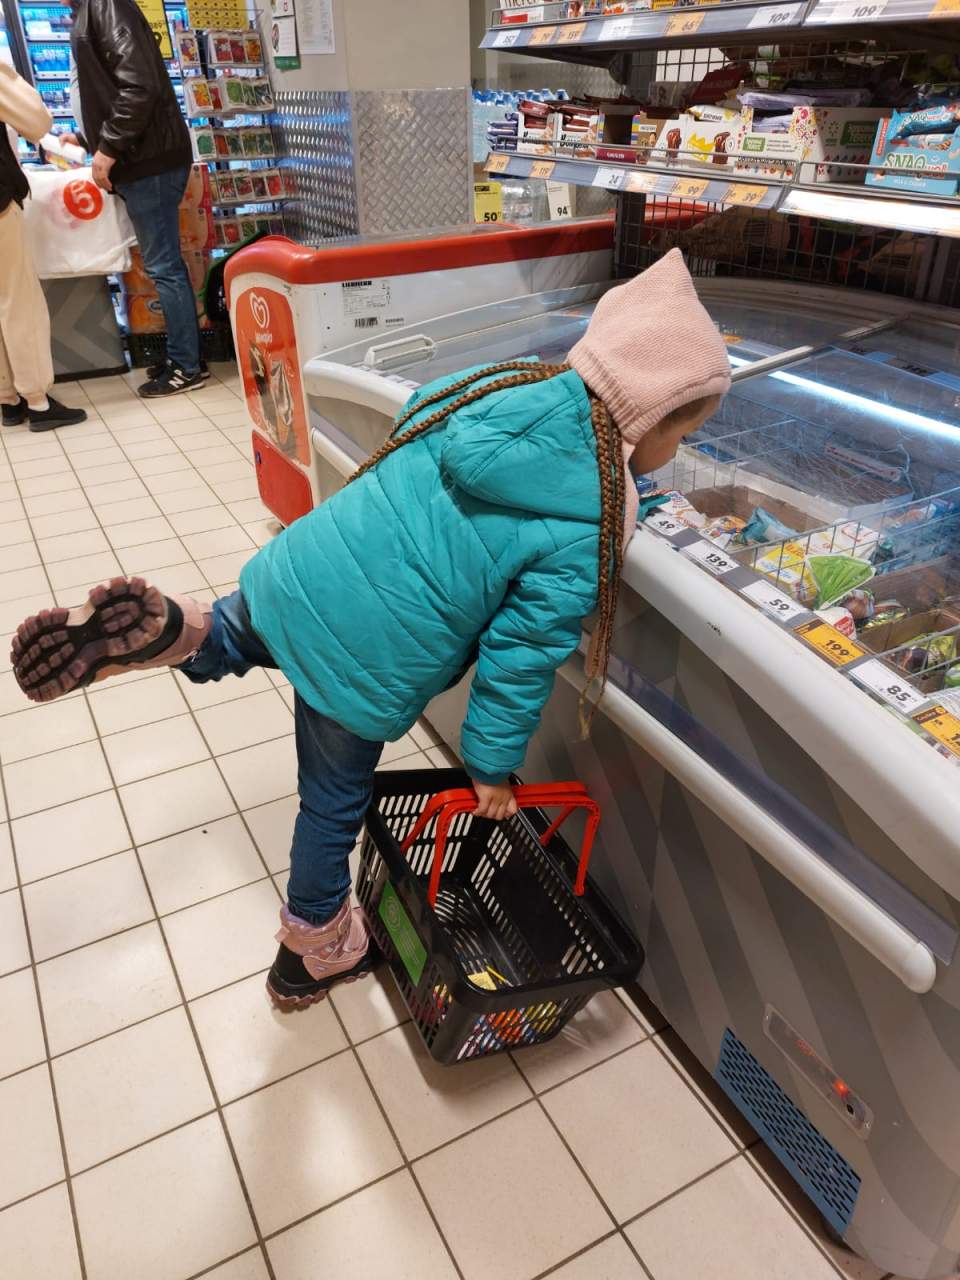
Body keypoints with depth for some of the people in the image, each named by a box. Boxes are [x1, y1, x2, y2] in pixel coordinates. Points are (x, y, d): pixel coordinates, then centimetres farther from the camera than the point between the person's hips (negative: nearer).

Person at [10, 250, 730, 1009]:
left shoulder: (500, 384, 0)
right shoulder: (587, 527, -16)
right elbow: (522, 655, -11)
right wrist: (494, 763, 3)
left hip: (299, 572, 5)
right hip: (362, 662, -5)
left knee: (231, 641, 37)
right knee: (334, 809, 17)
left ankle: (164, 632, 8)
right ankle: (316, 953, 39)